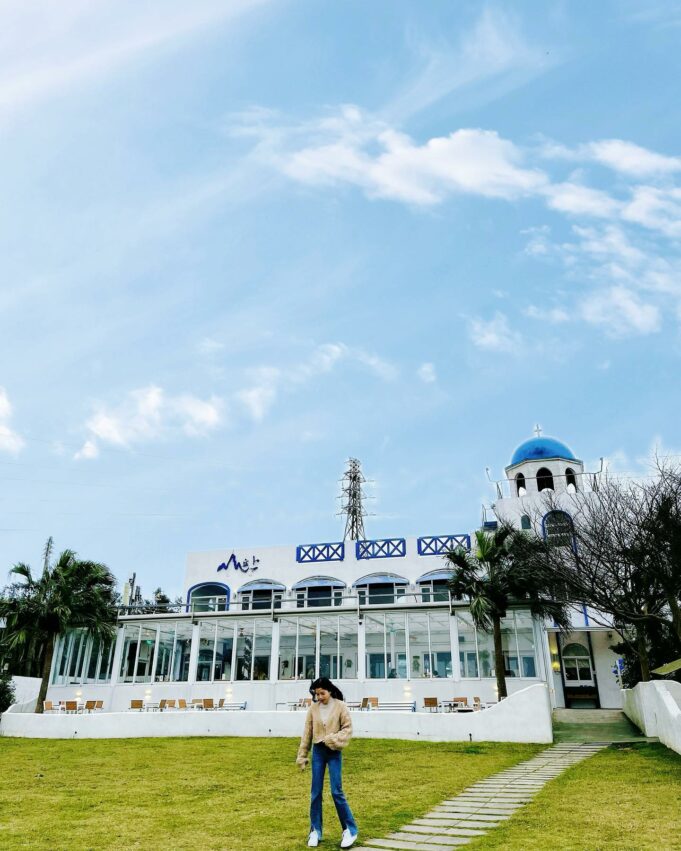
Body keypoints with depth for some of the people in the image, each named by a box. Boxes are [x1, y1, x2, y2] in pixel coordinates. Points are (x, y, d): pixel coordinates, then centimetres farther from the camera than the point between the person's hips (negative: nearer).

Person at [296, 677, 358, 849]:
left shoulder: (340, 706, -9)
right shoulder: (313, 708, -1)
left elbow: (348, 728, -6)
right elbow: (307, 733, 4)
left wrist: (335, 739, -22)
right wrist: (302, 756, 5)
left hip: (334, 752, -3)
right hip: (318, 751, 3)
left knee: (336, 791, -3)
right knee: (315, 792, 7)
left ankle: (350, 829, 12)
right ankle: (315, 831, 20)